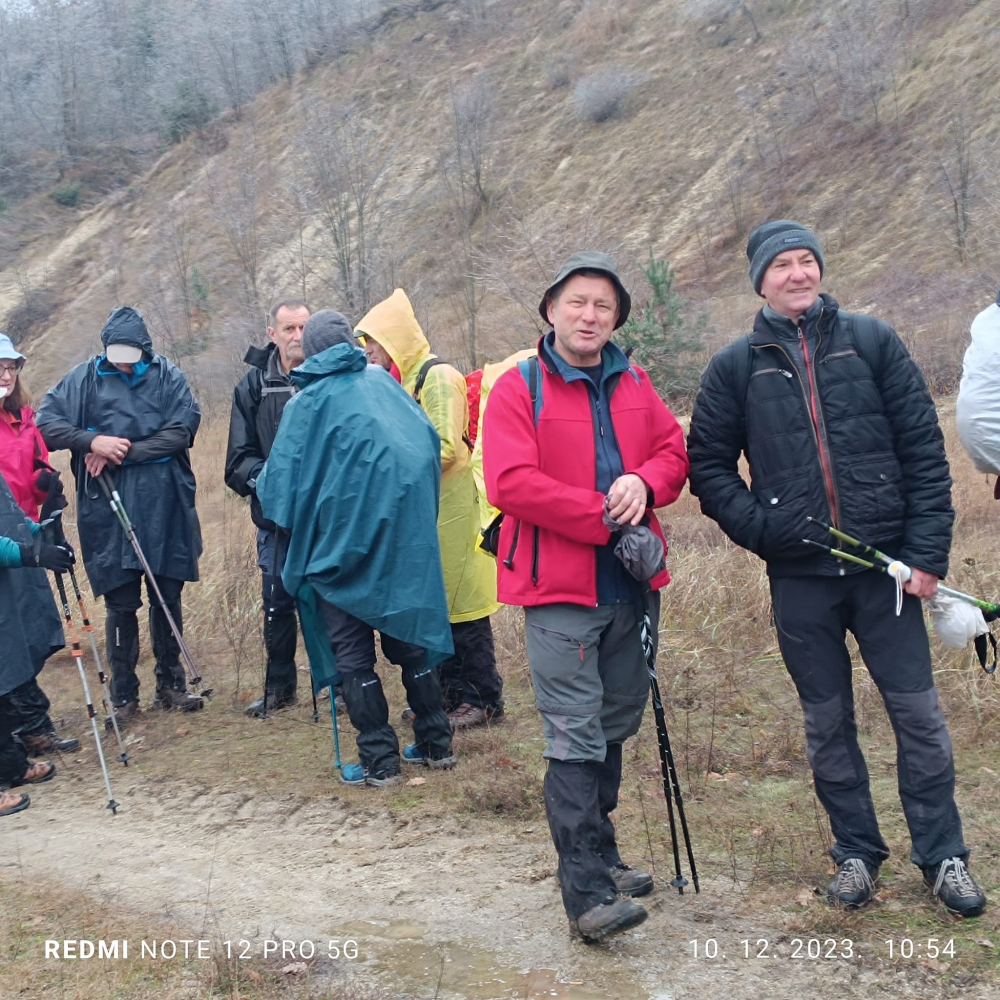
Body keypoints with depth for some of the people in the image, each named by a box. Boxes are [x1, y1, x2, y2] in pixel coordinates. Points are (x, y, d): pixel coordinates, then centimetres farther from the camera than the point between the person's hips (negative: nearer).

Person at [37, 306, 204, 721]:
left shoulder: (168, 376, 2)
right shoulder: (84, 379, 2)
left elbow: (182, 431, -8)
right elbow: (46, 422, -2)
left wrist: (123, 453, -14)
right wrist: (92, 442, -16)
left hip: (164, 507, 1)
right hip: (107, 511, -1)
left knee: (168, 598, 10)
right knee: (121, 604, 3)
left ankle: (171, 685, 24)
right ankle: (123, 696, 15)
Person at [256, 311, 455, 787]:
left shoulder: (307, 401, -5)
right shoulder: (381, 382, 5)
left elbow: (282, 478, -4)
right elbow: (429, 442, 8)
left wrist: (261, 484, 18)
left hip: (343, 538, -4)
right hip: (404, 533, 4)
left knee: (353, 654, 5)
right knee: (408, 638, 16)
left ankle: (379, 762, 6)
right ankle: (436, 744, 22)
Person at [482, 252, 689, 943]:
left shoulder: (635, 386, 13)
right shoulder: (519, 388, -5)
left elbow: (676, 451, 13)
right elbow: (511, 483, -16)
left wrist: (643, 482, -11)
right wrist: (604, 516, -17)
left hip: (634, 587, 6)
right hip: (561, 590, -6)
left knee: (615, 727, 16)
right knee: (577, 740, -6)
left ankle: (599, 854, 32)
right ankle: (587, 893, -3)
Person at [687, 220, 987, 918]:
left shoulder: (871, 341, 3)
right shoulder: (737, 367, 4)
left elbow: (924, 449, 1)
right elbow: (708, 466, 7)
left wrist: (928, 552, -5)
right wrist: (762, 528, -8)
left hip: (884, 566, 0)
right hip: (800, 578, 1)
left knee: (919, 713, 4)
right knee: (828, 723, 11)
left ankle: (944, 855, 20)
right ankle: (857, 852, 26)